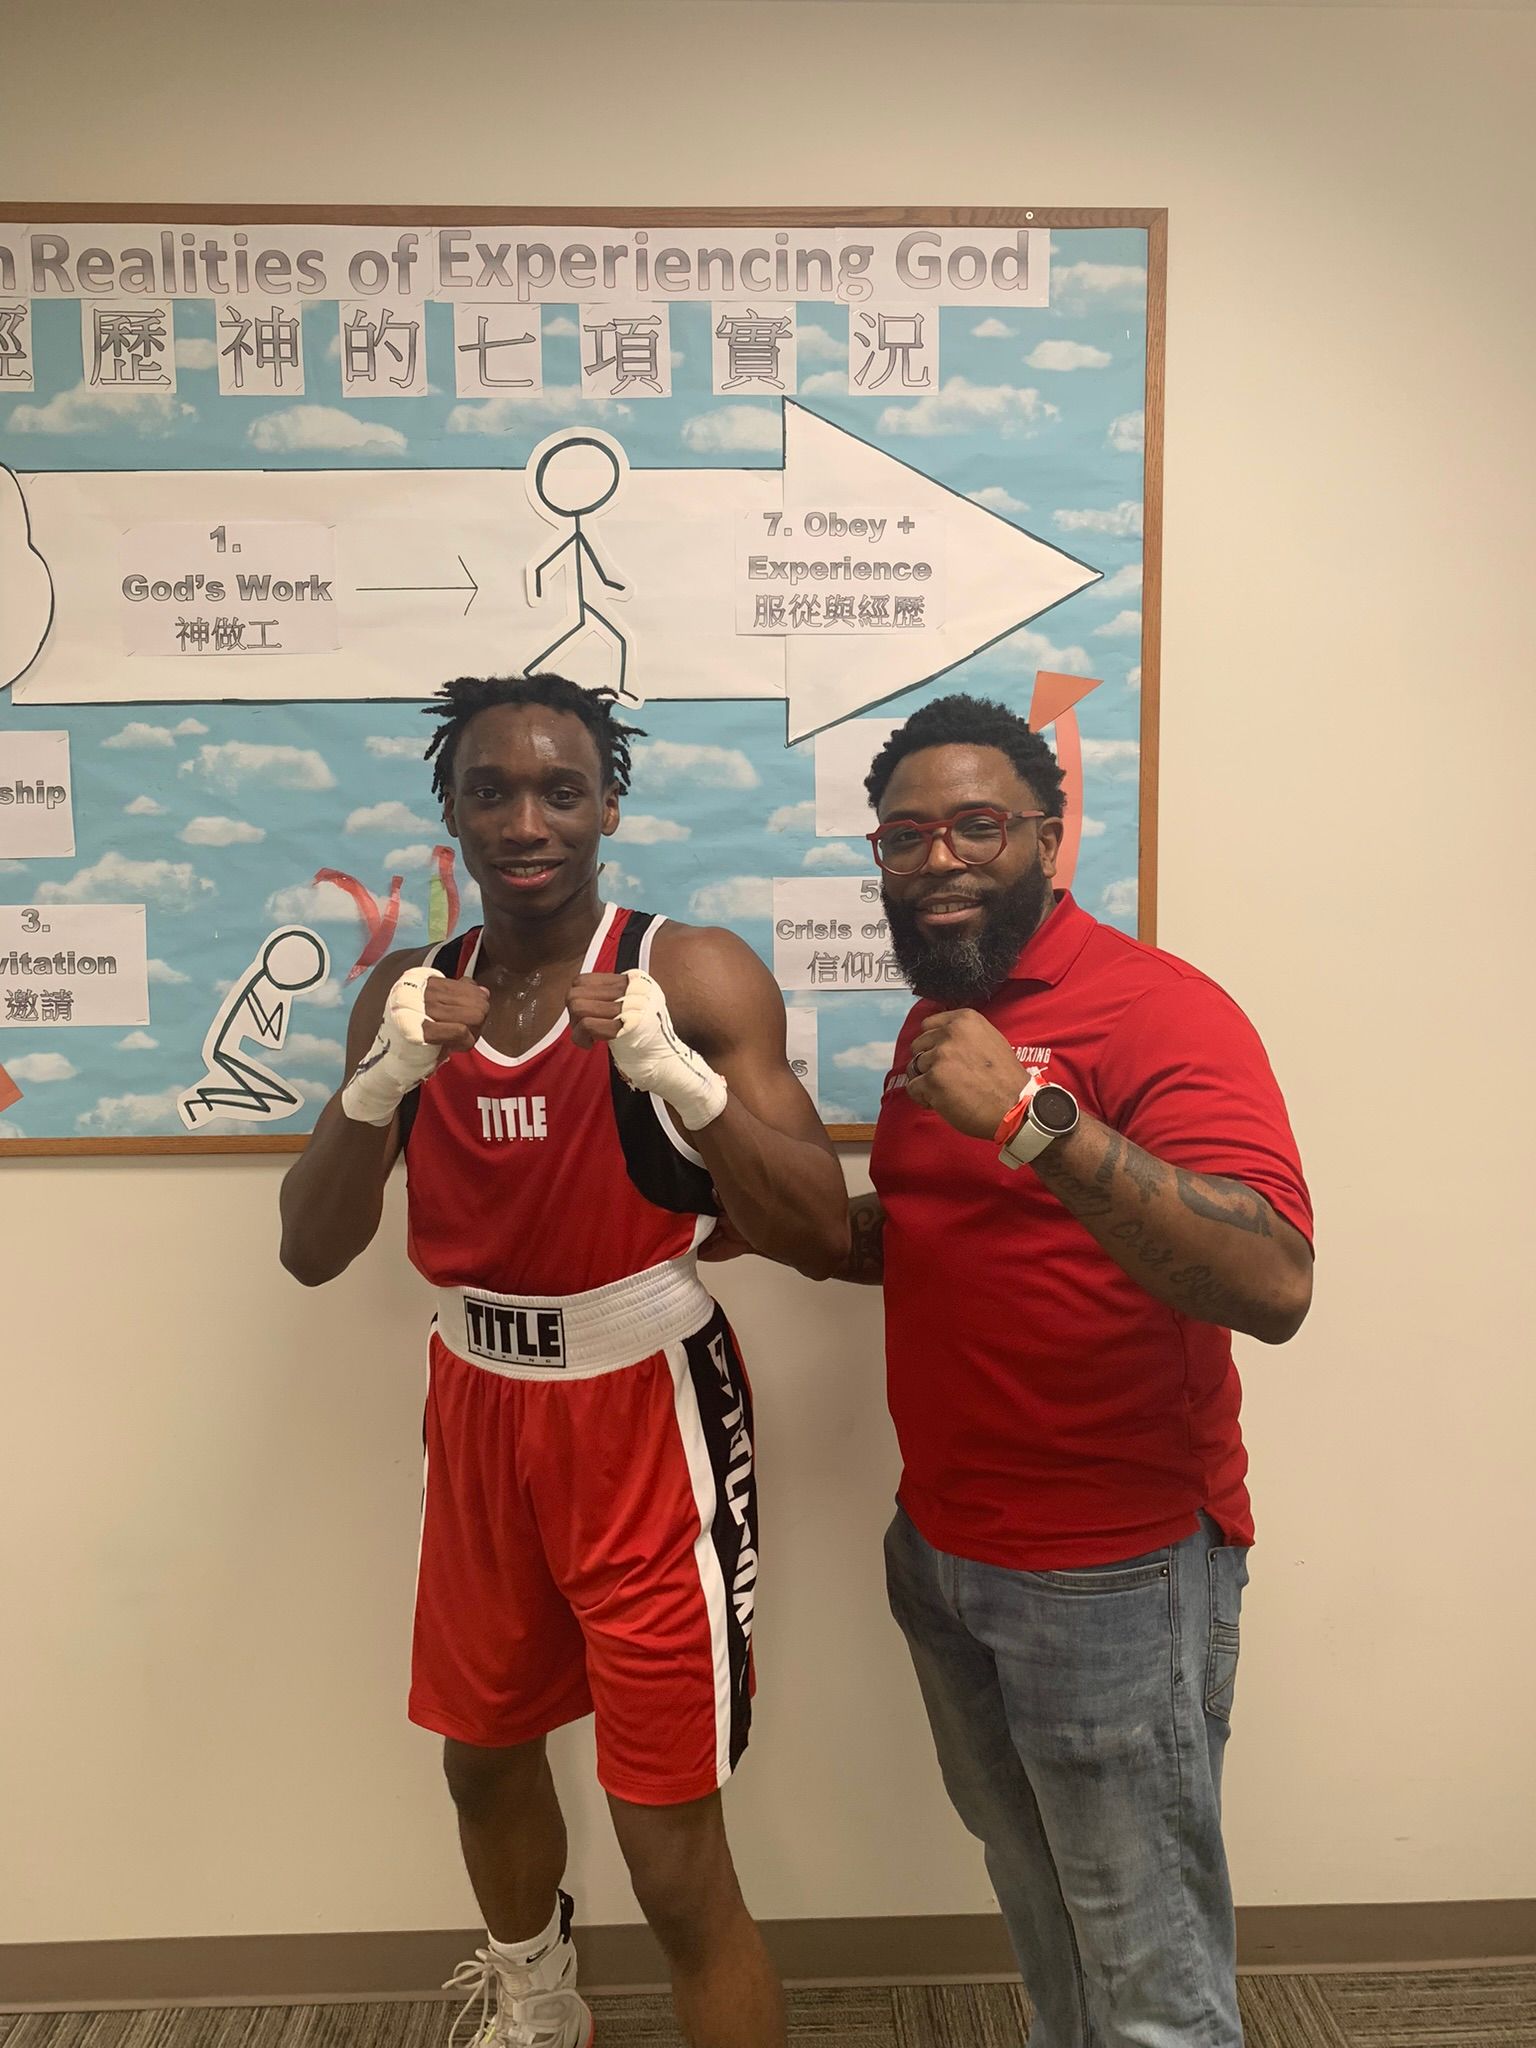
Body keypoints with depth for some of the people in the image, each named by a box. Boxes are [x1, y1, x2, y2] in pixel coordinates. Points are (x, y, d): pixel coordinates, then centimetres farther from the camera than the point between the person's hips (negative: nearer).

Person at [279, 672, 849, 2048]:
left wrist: (672, 1066, -33)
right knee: (485, 1750, 26)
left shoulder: (696, 975, -14)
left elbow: (820, 1240, -20)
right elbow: (312, 1253, -5)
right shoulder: (411, 993, 0)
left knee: (675, 1856, -1)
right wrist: (385, 1077, -23)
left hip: (645, 1416, -5)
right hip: (479, 1411, 6)